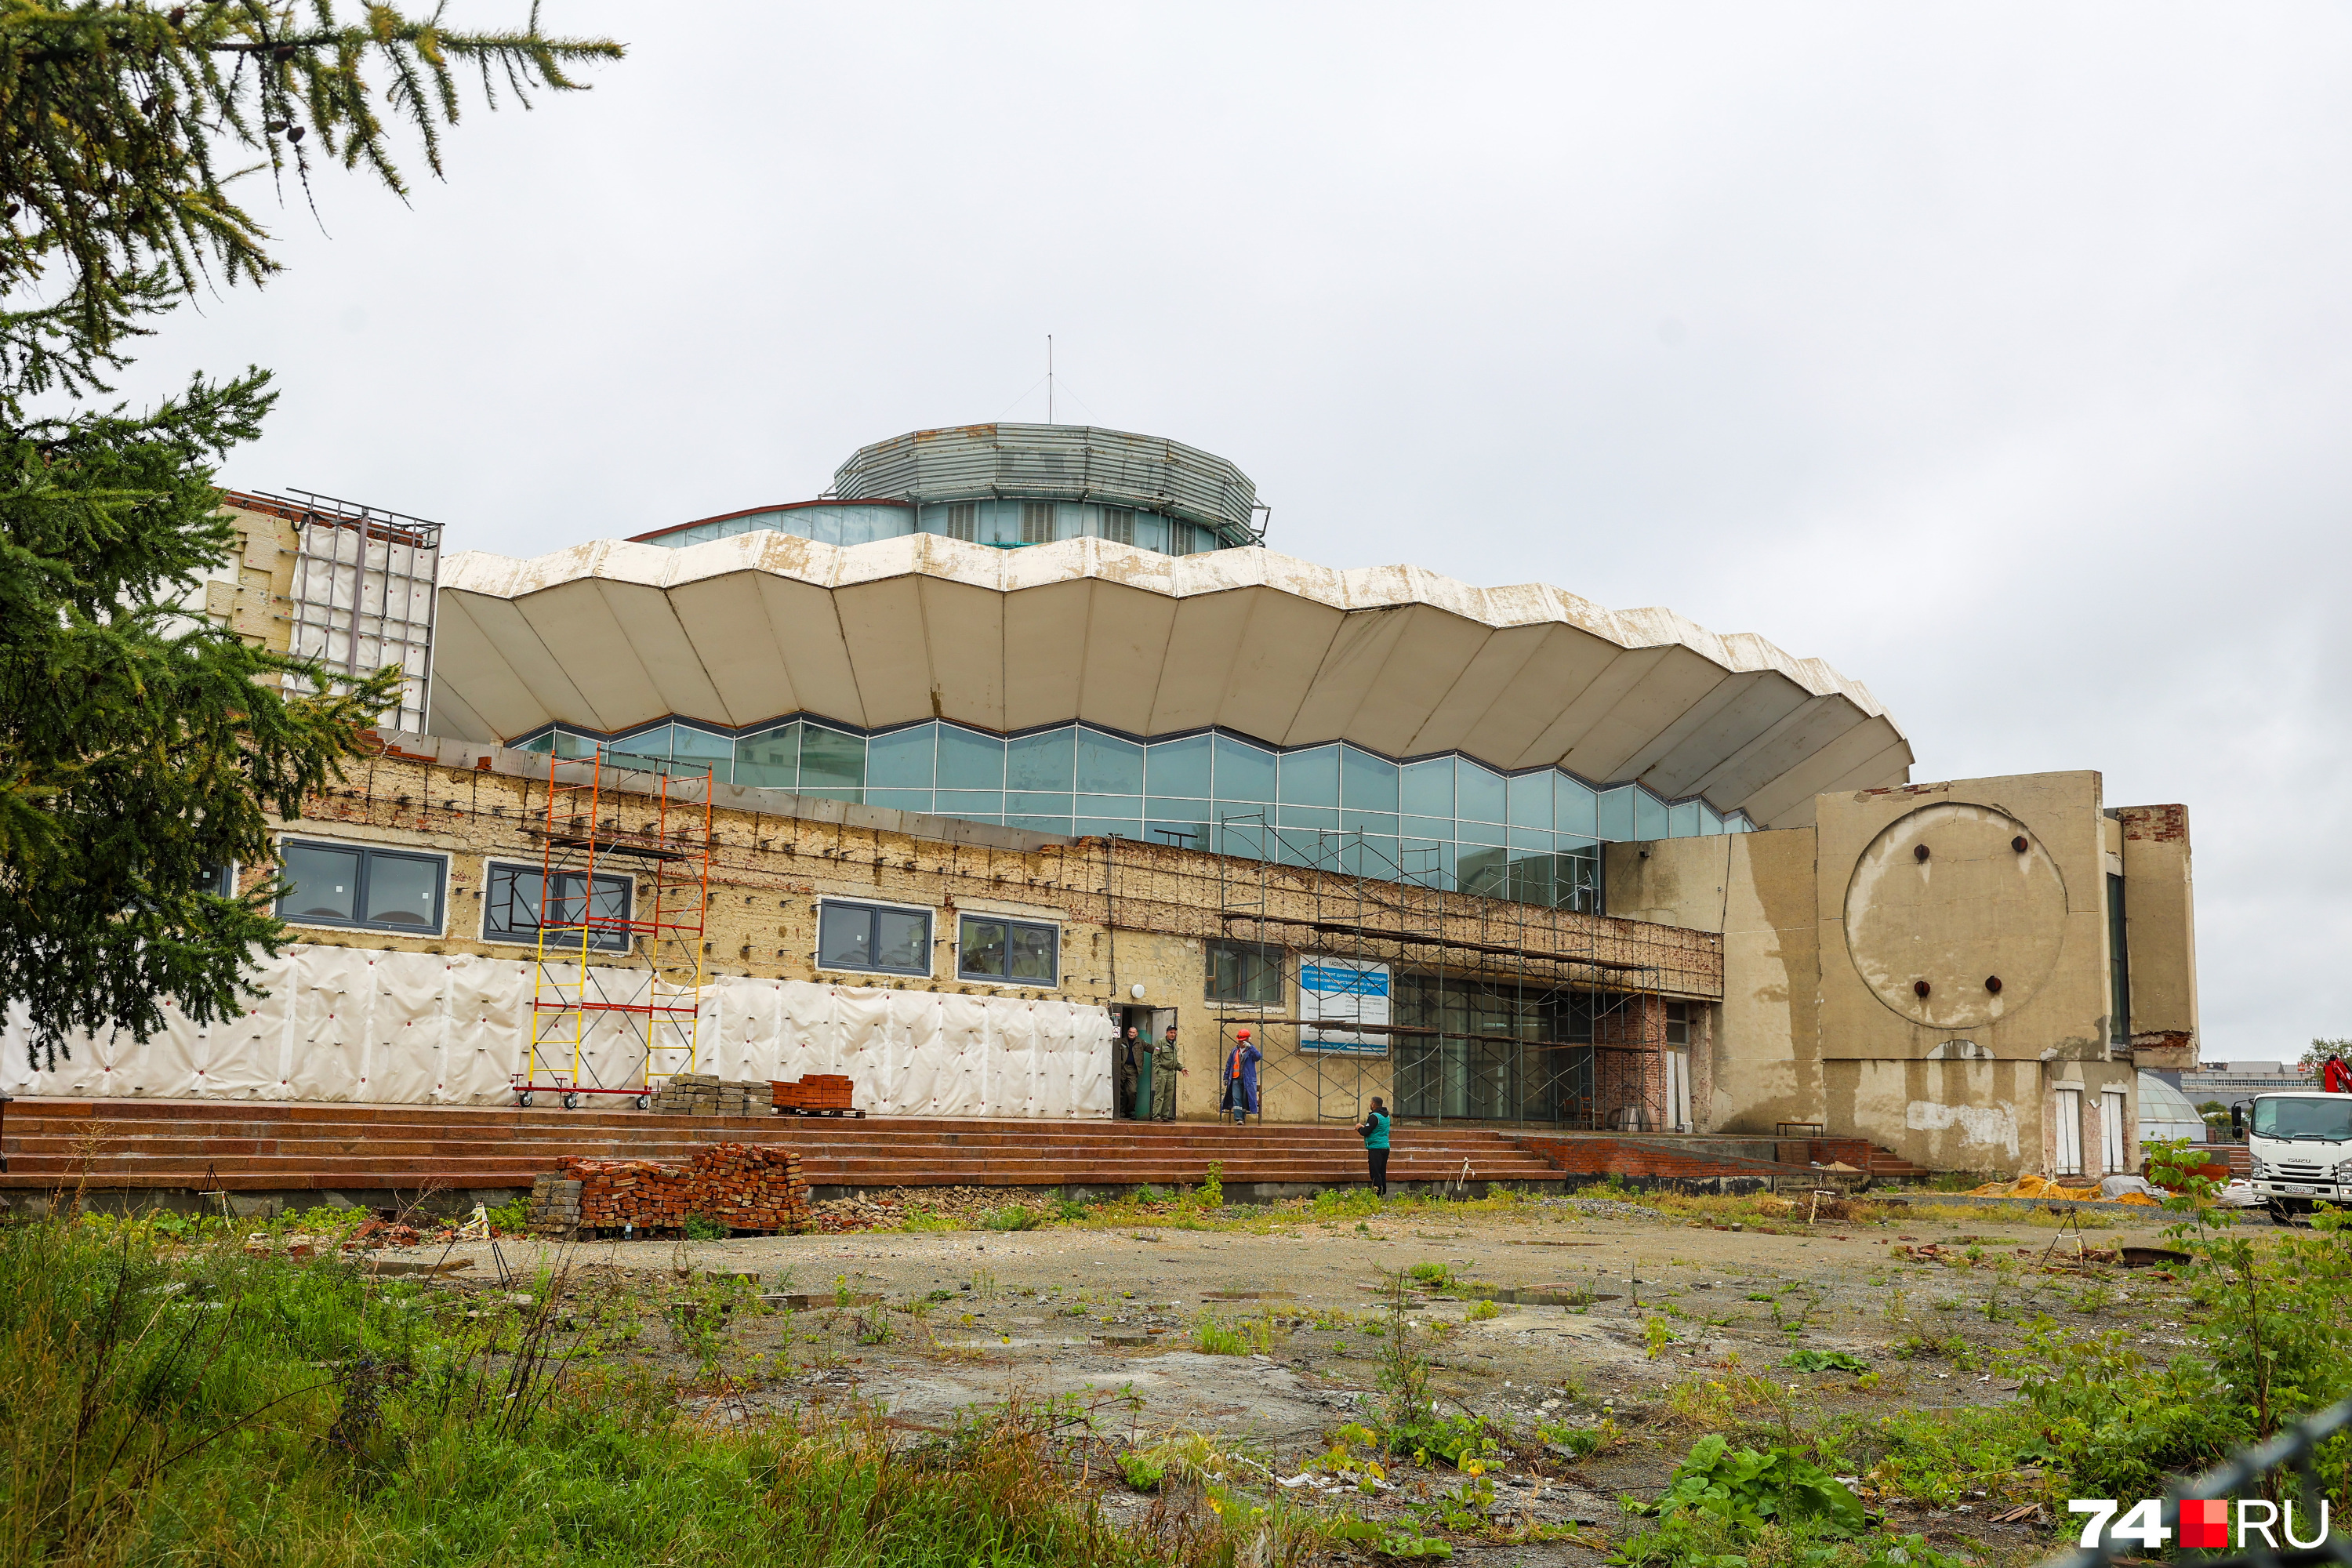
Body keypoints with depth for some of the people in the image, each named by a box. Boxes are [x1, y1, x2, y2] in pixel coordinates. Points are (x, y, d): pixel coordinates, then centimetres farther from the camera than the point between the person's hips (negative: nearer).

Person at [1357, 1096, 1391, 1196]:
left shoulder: (1374, 1116, -15)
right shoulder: (1386, 1116, 14)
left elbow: (1365, 1132, -17)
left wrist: (1359, 1128, 3)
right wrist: (1363, 1127, 18)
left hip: (1375, 1148, -9)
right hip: (1385, 1147, 9)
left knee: (1375, 1174, -7)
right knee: (1382, 1173, 13)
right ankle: (1383, 1194, 14)